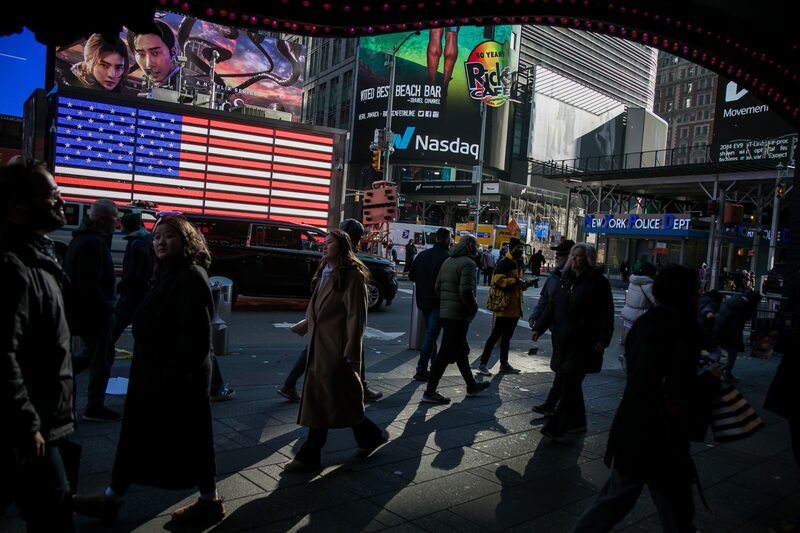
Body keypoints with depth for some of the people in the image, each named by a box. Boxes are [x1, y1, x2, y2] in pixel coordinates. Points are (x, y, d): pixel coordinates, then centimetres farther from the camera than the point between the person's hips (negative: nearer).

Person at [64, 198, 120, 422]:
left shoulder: (82, 238, 13)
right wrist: (107, 307, -17)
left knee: (94, 352, 23)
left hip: (81, 309, 10)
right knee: (103, 357, 1)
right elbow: (91, 284, -25)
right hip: (93, 311, -10)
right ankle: (95, 408, 10)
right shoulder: (94, 242, -20)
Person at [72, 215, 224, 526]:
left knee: (189, 438, 3)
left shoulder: (192, 277, -18)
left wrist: (173, 375, -24)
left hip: (178, 376, -10)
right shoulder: (169, 273, 13)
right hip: (153, 372, 10)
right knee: (136, 436, 17)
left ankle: (210, 502, 20)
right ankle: (111, 500, 31)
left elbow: (194, 334, -24)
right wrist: (159, 373, 16)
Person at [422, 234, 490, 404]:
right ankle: (430, 392, -1)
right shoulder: (468, 263, -13)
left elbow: (438, 287, 14)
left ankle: (471, 386, 33)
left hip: (444, 312, 10)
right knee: (447, 353, -4)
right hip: (459, 315, -10)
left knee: (461, 350, 20)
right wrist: (474, 308, -10)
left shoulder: (448, 261, 14)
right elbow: (466, 291, -24)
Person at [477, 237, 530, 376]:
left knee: (507, 336, 16)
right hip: (504, 306, -9)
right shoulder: (504, 263, -13)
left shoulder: (521, 264, 17)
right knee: (495, 335, -6)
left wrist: (524, 284, 5)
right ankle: (483, 364, 0)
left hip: (515, 307, 9)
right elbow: (498, 280, -23)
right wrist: (516, 281, -24)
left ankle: (504, 364, 26)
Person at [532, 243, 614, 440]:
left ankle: (555, 428, -6)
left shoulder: (598, 282, -7)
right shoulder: (566, 279, 12)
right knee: (571, 384, 14)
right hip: (563, 341, 7)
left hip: (583, 344, -7)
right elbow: (552, 306, 16)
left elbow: (606, 314, -11)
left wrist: (603, 339, -18)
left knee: (569, 384, -8)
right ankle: (577, 423, 28)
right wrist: (539, 327, 13)